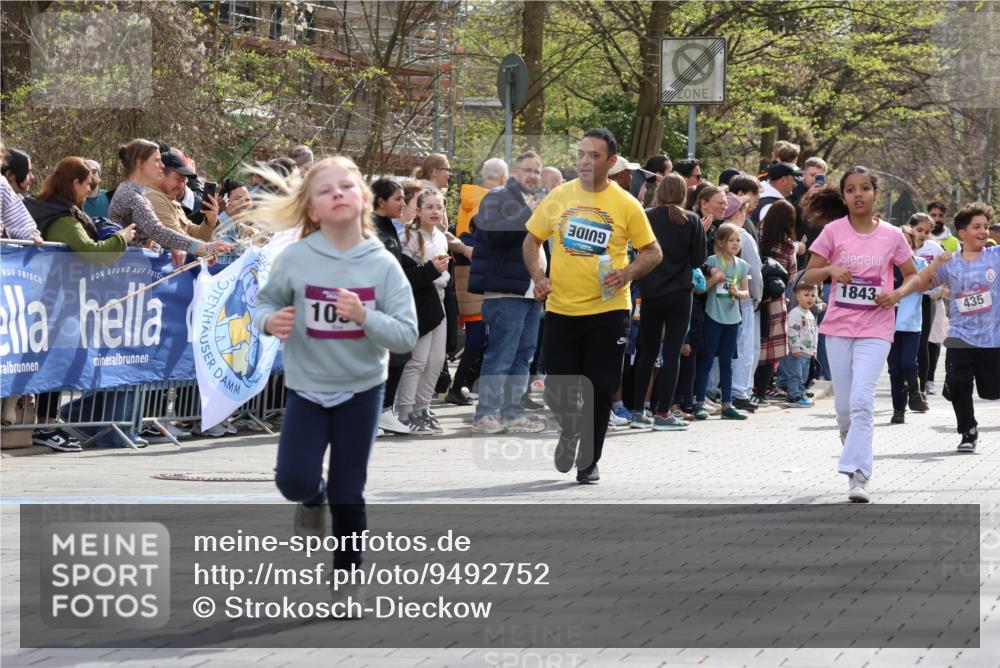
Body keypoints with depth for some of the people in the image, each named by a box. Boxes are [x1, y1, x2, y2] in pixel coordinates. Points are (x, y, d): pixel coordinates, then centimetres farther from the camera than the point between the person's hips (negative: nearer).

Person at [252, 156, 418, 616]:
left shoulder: (383, 265, -12)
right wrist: (269, 321, -20)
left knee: (349, 493, 6)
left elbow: (406, 335, -14)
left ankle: (348, 576, 25)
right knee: (294, 479, -13)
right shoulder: (294, 259, -12)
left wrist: (364, 316, -30)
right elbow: (265, 303, 3)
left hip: (361, 389, 0)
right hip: (307, 388, 0)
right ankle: (314, 501, 24)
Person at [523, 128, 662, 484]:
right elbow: (532, 240, 14)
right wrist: (538, 276, -2)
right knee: (557, 390, 3)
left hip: (607, 310, -2)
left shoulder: (626, 204, -3)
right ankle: (570, 430, 36)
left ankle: (589, 460, 17)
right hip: (561, 308, 2)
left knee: (600, 391, 0)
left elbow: (653, 252, 3)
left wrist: (627, 274, -14)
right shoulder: (559, 196, 4)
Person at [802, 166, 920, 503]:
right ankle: (854, 446, 38)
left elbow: (913, 276, 12)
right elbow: (808, 276, 4)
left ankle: (858, 475, -16)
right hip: (839, 326, 2)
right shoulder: (833, 231, 0)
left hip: (876, 328, -2)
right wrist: (830, 269, -17)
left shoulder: (891, 235, 0)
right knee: (844, 405, 7)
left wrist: (898, 293, -10)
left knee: (862, 400, -16)